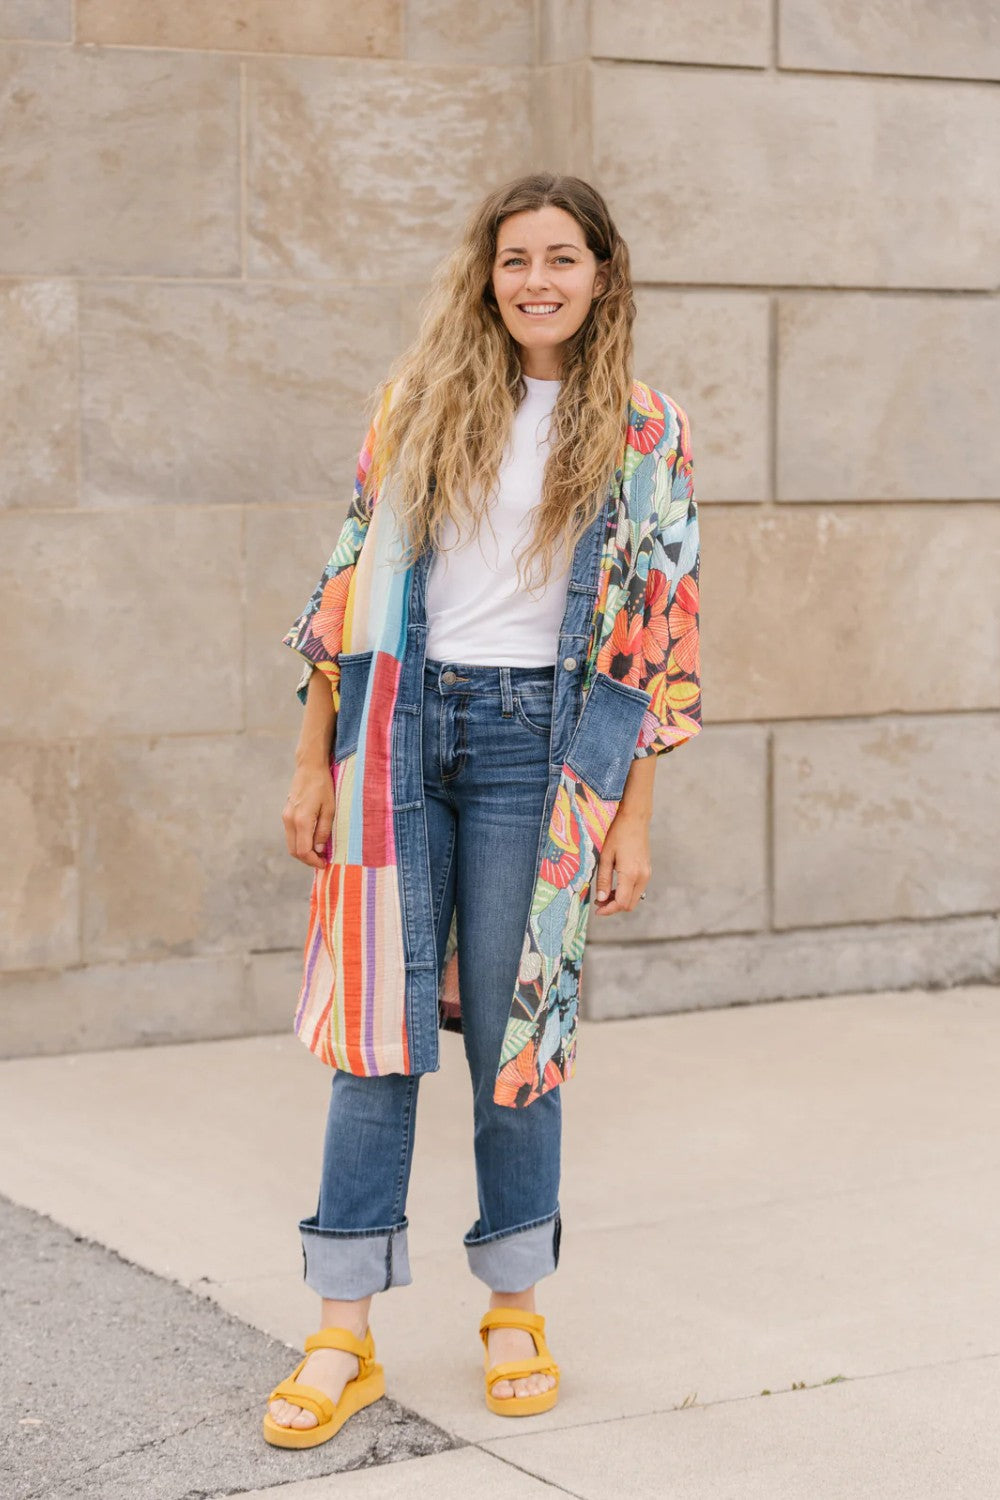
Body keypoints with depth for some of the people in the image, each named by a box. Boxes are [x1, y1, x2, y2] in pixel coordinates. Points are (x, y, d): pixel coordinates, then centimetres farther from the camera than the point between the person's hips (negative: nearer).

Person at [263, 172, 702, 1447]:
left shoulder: (644, 436, 4)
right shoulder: (418, 400, 8)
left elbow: (654, 636, 2)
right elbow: (355, 577, 8)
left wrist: (631, 816, -2)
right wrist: (315, 762, 4)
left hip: (536, 742, -1)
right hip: (402, 724, 1)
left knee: (510, 1031, 2)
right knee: (379, 1027, -1)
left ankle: (515, 1306, 19)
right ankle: (344, 1337, 5)